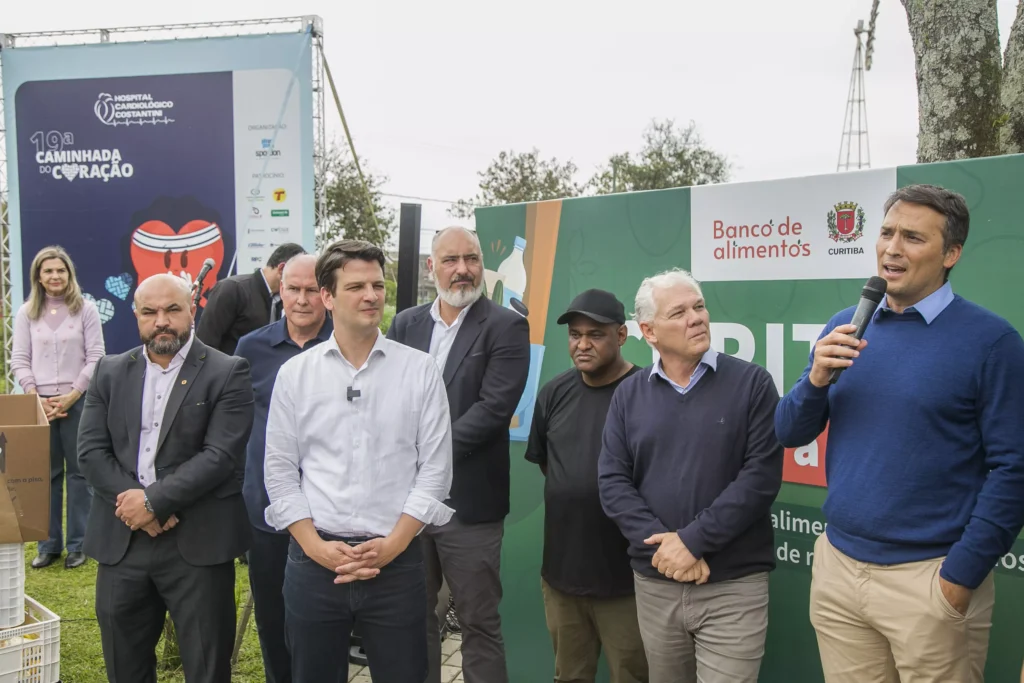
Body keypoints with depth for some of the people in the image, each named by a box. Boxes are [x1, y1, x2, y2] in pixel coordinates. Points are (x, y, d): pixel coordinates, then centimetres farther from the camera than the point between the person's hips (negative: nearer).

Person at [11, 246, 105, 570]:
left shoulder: (85, 309, 0)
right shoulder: (26, 313, 6)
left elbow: (95, 357, -3)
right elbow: (19, 360, 5)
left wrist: (71, 395, -10)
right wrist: (35, 397, -7)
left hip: (78, 402, -2)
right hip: (39, 403, 2)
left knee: (78, 471, 5)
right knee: (46, 473, 7)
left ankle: (78, 544, 13)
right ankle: (48, 544, 17)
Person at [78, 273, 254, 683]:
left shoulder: (227, 373, -4)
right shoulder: (110, 372, 10)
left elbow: (221, 455, -12)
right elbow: (91, 451, 3)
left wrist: (155, 501, -16)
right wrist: (130, 501, -11)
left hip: (196, 543, -4)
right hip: (120, 540, 4)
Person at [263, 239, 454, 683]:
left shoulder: (420, 370, 0)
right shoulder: (294, 373, 3)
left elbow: (435, 467, -1)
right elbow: (279, 470, 3)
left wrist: (392, 545, -9)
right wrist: (315, 546, -6)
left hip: (396, 562, -1)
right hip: (313, 562, 1)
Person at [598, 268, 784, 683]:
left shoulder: (751, 383, -4)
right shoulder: (628, 395, 5)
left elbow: (761, 475, -11)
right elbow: (612, 482, 0)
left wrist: (693, 540, -16)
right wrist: (660, 544, -13)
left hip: (733, 587, -3)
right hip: (654, 584, 3)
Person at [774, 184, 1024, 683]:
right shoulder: (844, 326, 4)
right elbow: (789, 433, 7)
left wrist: (960, 577, -11)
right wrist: (817, 379, -12)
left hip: (931, 580, -4)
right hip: (836, 568, 4)